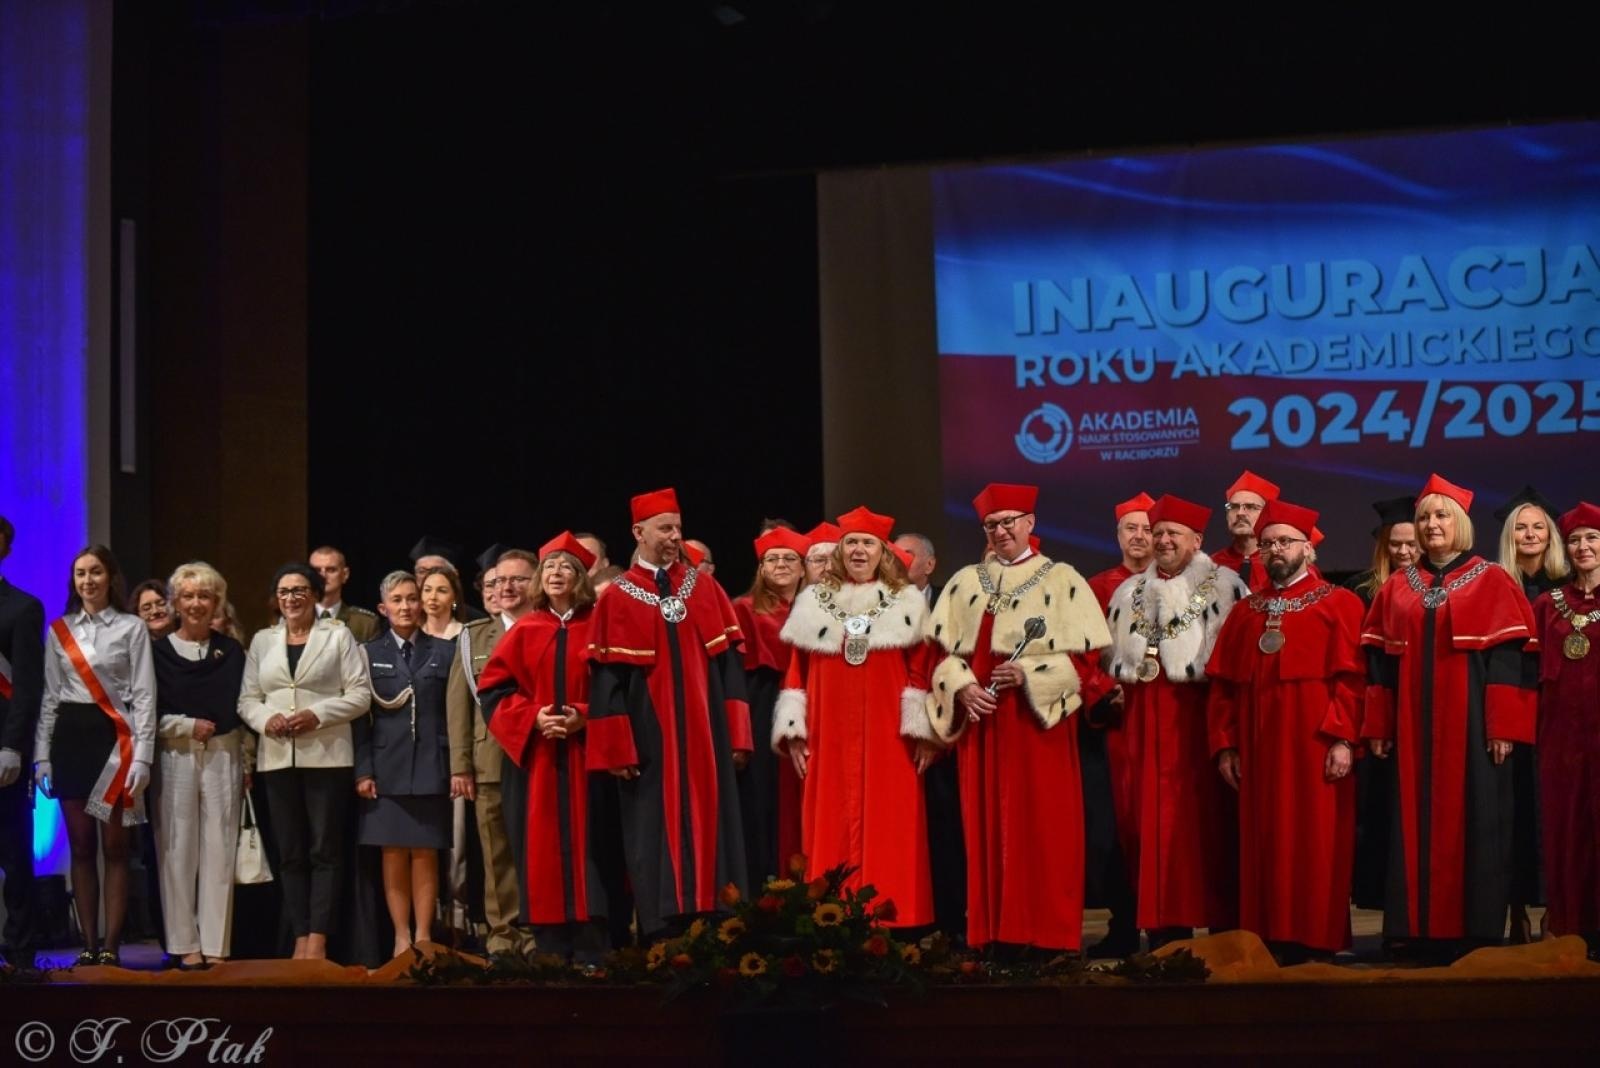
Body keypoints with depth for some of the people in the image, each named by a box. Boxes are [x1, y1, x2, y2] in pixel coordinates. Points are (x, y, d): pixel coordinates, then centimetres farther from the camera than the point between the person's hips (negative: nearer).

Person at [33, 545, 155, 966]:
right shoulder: (59, 631, 10)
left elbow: (144, 696, -2)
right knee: (81, 848, 4)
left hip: (114, 739, -3)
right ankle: (89, 944, 7)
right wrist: (41, 755, 3)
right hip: (70, 739, 3)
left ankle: (111, 947, -2)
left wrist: (142, 757, -10)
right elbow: (49, 696, 11)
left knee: (115, 848, -3)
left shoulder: (132, 628, 1)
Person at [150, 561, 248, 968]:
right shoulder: (159, 652, 2)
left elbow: (243, 711, 11)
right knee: (178, 850, -2)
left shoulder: (231, 652, 10)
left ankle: (216, 945, 3)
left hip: (223, 756, 2)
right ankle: (185, 943, 3)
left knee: (219, 850, 0)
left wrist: (247, 764, 6)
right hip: (175, 758, -2)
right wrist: (189, 726, -9)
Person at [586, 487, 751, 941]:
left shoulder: (704, 588, 9)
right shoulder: (617, 598, 1)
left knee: (708, 828, 2)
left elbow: (730, 664, 7)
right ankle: (662, 942, 4)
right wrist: (617, 749, -10)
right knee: (658, 838, 0)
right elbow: (608, 679, -3)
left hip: (703, 737, 2)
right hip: (650, 741, -2)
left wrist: (737, 734, 0)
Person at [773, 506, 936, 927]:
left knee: (890, 833, -4)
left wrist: (922, 732, -6)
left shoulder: (906, 603, 7)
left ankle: (891, 923, -2)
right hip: (830, 740, 2)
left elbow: (920, 671, 2)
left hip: (888, 740, -1)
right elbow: (797, 671, 9)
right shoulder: (813, 602, 12)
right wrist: (793, 730, 1)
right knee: (833, 832, -1)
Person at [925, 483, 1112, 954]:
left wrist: (1028, 673, -16)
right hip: (981, 721, 4)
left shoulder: (1062, 580, 3)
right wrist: (961, 687, -9)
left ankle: (1046, 937, -2)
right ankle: (992, 936, 5)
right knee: (986, 831, 2)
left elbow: (1088, 656, -3)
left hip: (1039, 722, -3)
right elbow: (943, 651, 11)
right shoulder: (964, 582, 14)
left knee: (1042, 833, -5)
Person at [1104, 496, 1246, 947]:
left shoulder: (1223, 585, 0)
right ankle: (1165, 926, 6)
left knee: (1206, 819, -6)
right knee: (1151, 820, 1)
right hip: (1144, 720, 5)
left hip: (1198, 714, -4)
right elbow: (1113, 655, 23)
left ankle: (1220, 924, 0)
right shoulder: (1130, 592, 17)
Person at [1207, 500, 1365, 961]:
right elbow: (1223, 684, 12)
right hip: (1258, 749, 5)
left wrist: (1342, 738, -17)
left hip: (1313, 746, -5)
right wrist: (1224, 744, 2)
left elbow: (1351, 677, -8)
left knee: (1314, 843, -4)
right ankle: (1269, 940, 8)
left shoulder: (1339, 604, 1)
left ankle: (1316, 939, 0)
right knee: (1264, 844, 4)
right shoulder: (1246, 613, 16)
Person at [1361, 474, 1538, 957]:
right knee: (1417, 823, 3)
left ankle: (1476, 930, 2)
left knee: (1472, 821, -3)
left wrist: (1504, 725, -12)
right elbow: (1380, 660, 11)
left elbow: (1511, 655, -5)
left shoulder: (1492, 582, 0)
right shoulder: (1398, 587, 12)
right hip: (1414, 726, 4)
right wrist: (1378, 727, 5)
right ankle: (1425, 929, 8)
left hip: (1470, 725, -4)